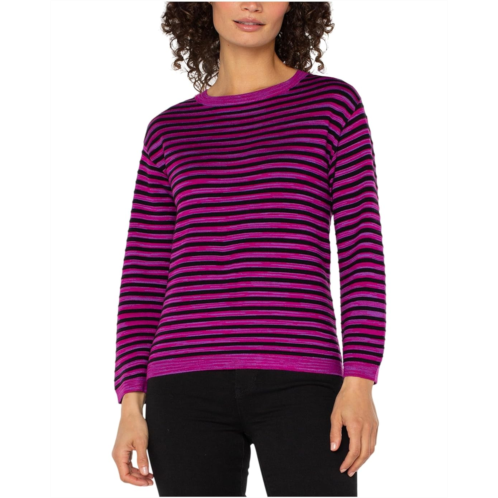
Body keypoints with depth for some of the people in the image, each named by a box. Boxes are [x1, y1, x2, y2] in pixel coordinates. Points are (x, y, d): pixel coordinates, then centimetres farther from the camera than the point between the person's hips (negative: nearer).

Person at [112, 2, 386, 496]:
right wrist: (131, 405, 3)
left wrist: (360, 382, -9)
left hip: (298, 384, -2)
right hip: (190, 388, 2)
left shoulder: (332, 103, 8)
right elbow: (144, 280, 12)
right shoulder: (170, 132, 15)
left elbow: (362, 250, 2)